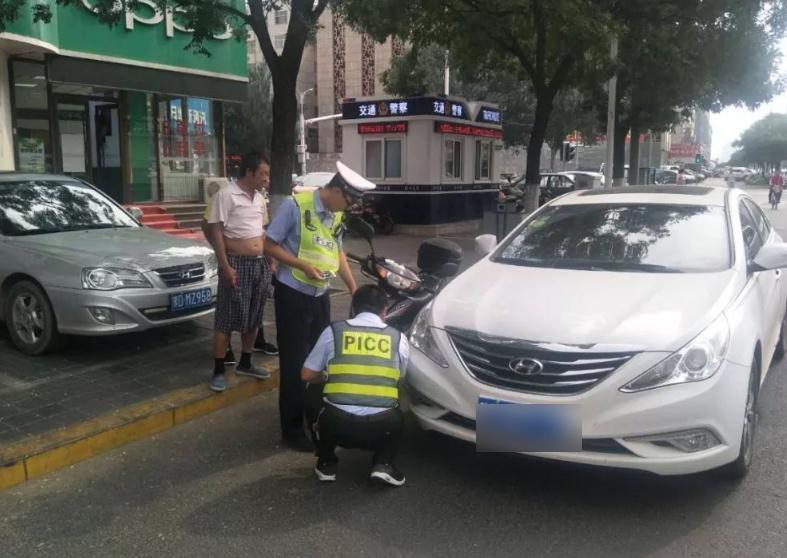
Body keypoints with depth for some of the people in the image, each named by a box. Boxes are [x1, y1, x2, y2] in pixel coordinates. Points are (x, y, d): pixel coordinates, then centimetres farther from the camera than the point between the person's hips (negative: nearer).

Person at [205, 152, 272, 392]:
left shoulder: (259, 198, 12)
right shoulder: (226, 195, -11)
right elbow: (214, 232, -14)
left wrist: (270, 260, 17)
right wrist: (225, 266, -19)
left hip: (260, 264, 7)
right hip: (237, 264, -7)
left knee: (253, 319, 14)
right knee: (227, 320, -3)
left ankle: (245, 363, 28)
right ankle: (218, 371, 5)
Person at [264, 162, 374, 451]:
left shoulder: (336, 215, 6)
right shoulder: (295, 205, -15)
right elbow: (270, 245, -13)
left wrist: (354, 289, 10)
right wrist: (303, 266, -22)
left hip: (320, 295, 7)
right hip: (293, 294, -7)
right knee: (295, 362, -2)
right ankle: (293, 429, 9)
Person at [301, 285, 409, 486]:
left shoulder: (334, 331, 6)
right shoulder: (398, 338, 9)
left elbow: (307, 375, 12)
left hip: (337, 423, 0)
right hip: (382, 427, 0)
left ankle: (326, 464, 24)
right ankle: (383, 464, 13)